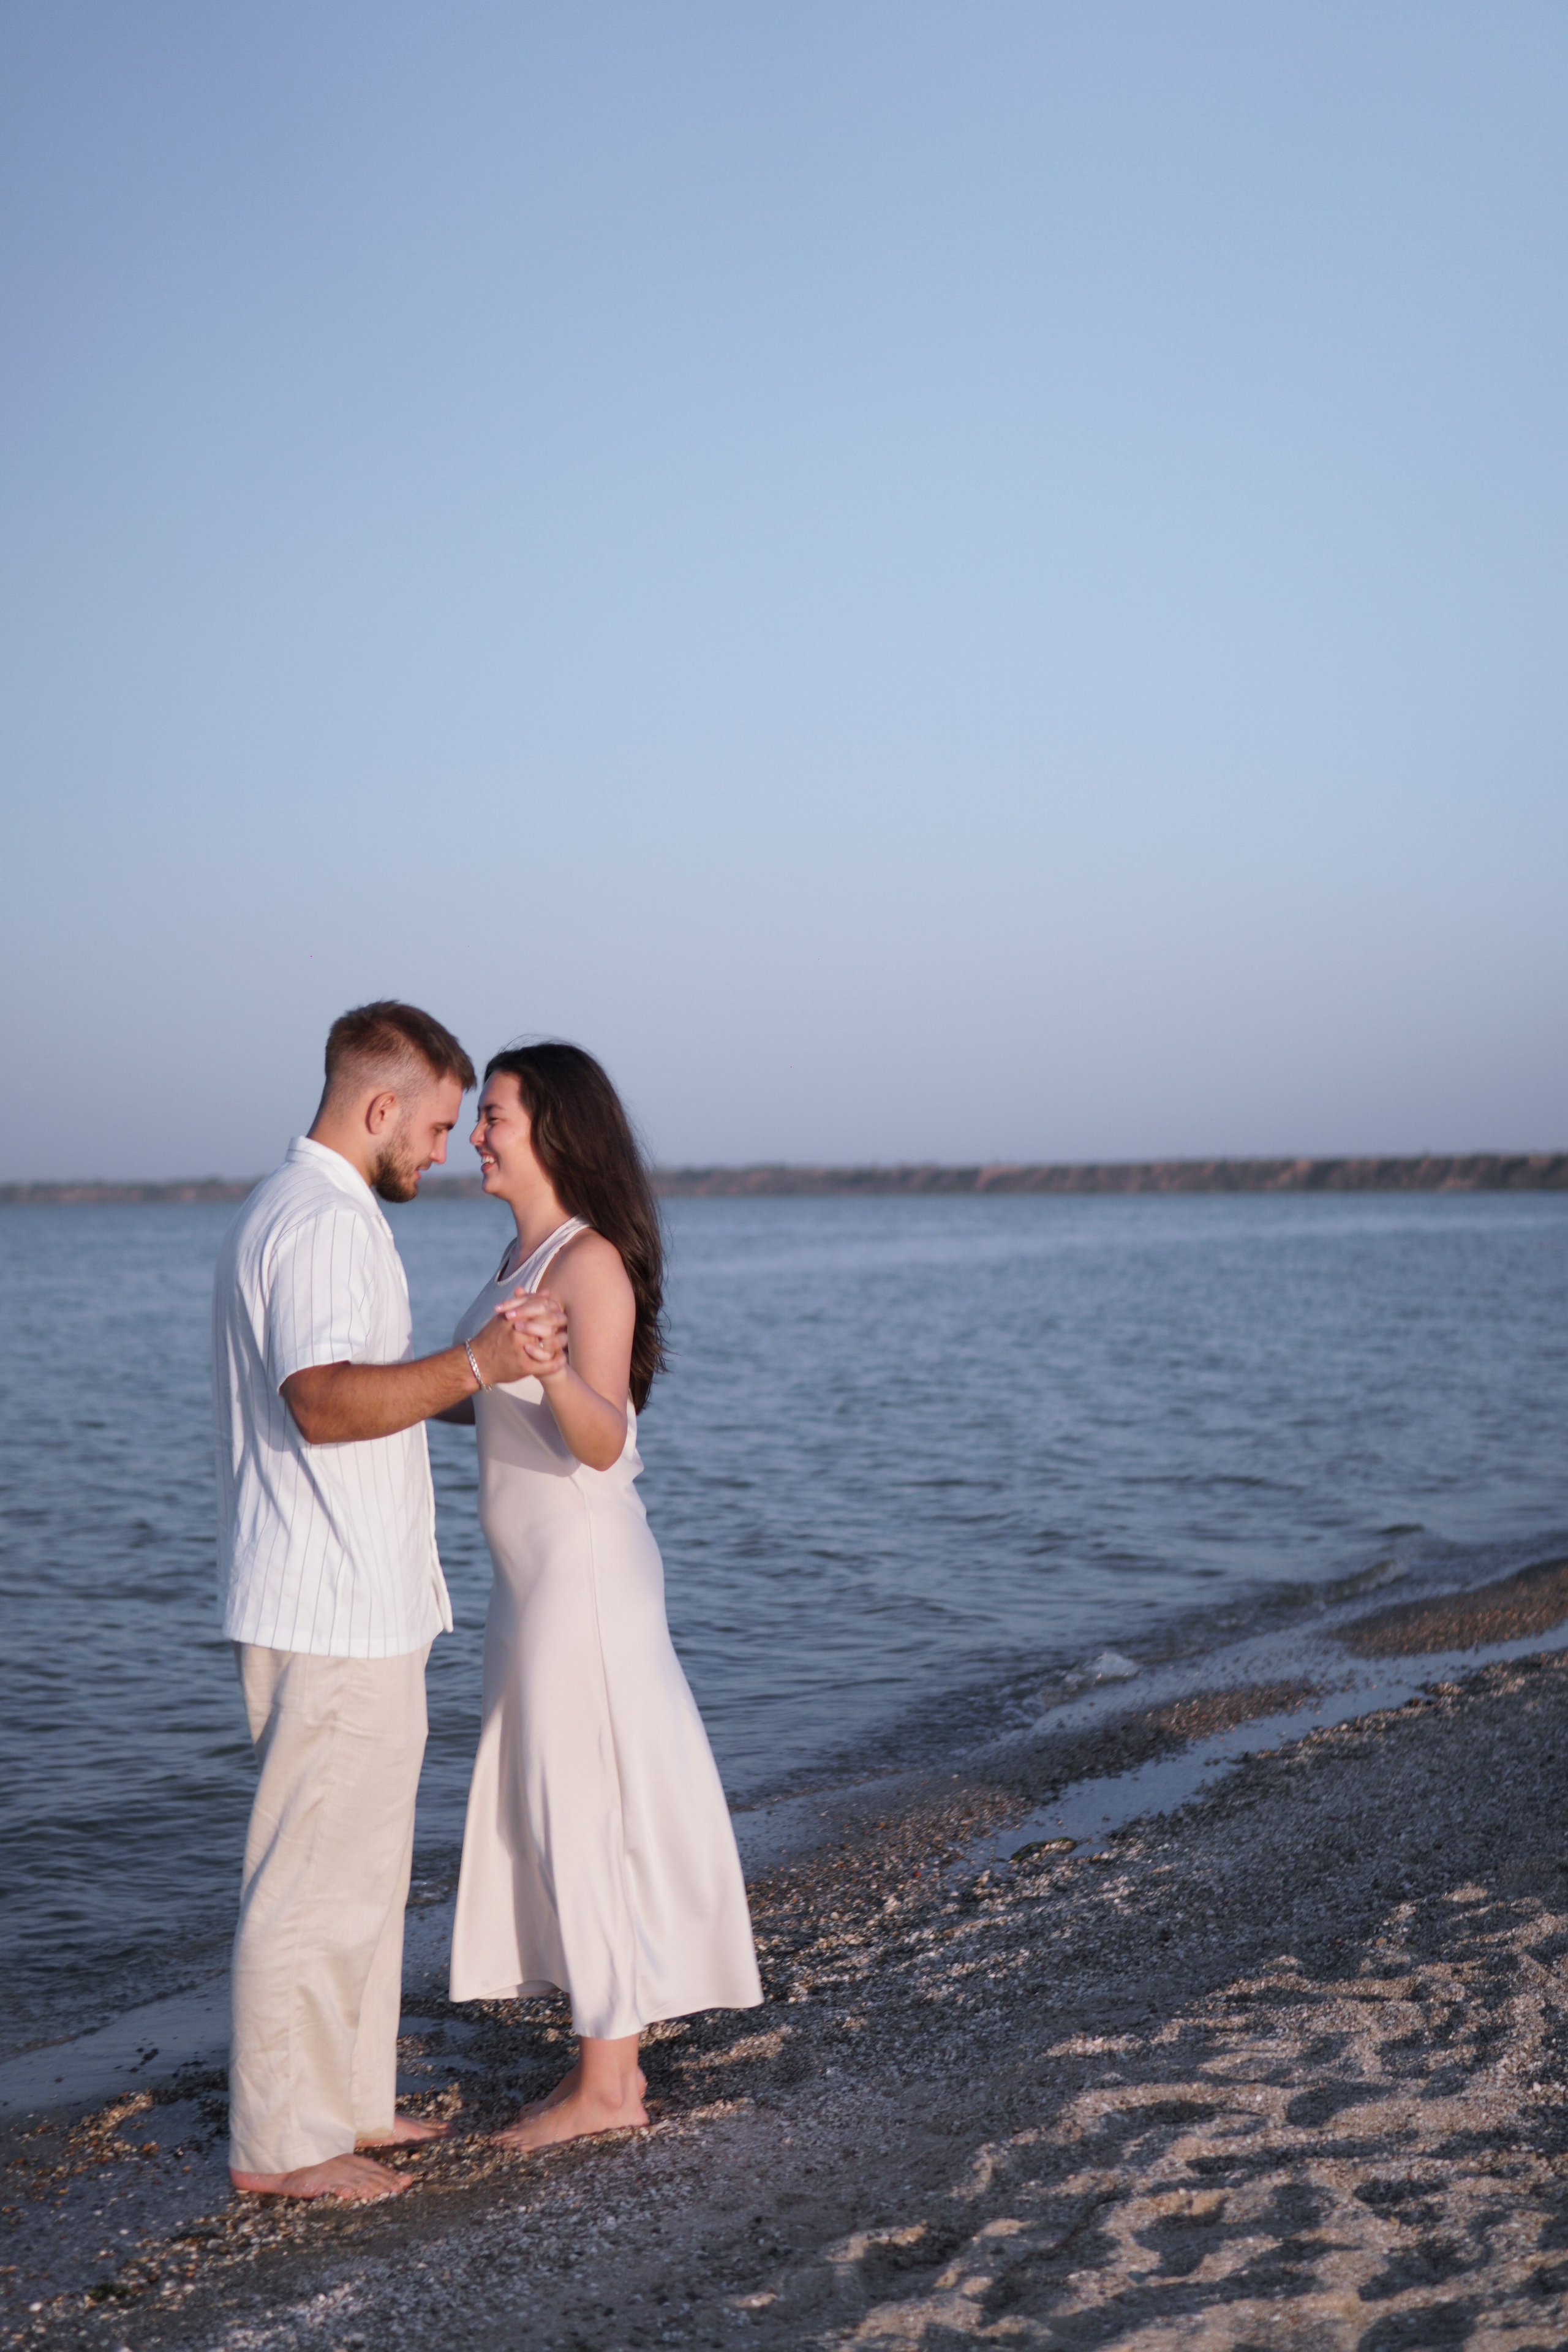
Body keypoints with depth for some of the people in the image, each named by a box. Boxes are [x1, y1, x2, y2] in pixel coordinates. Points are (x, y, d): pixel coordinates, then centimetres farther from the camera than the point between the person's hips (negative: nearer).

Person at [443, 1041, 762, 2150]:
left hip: (586, 1567, -10)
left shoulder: (592, 1262, -17)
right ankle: (613, 2055, 25)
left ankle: (606, 2083, 10)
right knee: (556, 1808, 14)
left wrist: (548, 1366, -43)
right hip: (539, 1570, 10)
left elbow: (601, 1438, -25)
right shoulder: (525, 1253, 11)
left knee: (589, 1808, -1)